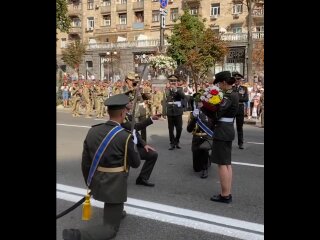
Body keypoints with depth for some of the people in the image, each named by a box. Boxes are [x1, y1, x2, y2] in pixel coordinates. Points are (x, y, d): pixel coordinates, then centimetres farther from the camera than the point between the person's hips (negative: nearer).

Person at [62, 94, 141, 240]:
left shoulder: (92, 131, -5)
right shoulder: (125, 136, -21)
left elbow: (85, 163, 2)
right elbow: (136, 163, -6)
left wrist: (89, 184, 17)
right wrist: (132, 147, 13)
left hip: (97, 183, 7)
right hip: (114, 187, -6)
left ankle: (117, 212, 48)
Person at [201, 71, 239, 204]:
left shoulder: (228, 96, -17)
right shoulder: (234, 94, 13)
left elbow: (216, 115, -20)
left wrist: (203, 107, -10)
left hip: (222, 131, -10)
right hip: (229, 129, 10)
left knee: (222, 163, -3)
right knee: (227, 163, 13)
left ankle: (225, 195, 5)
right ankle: (227, 193, 21)